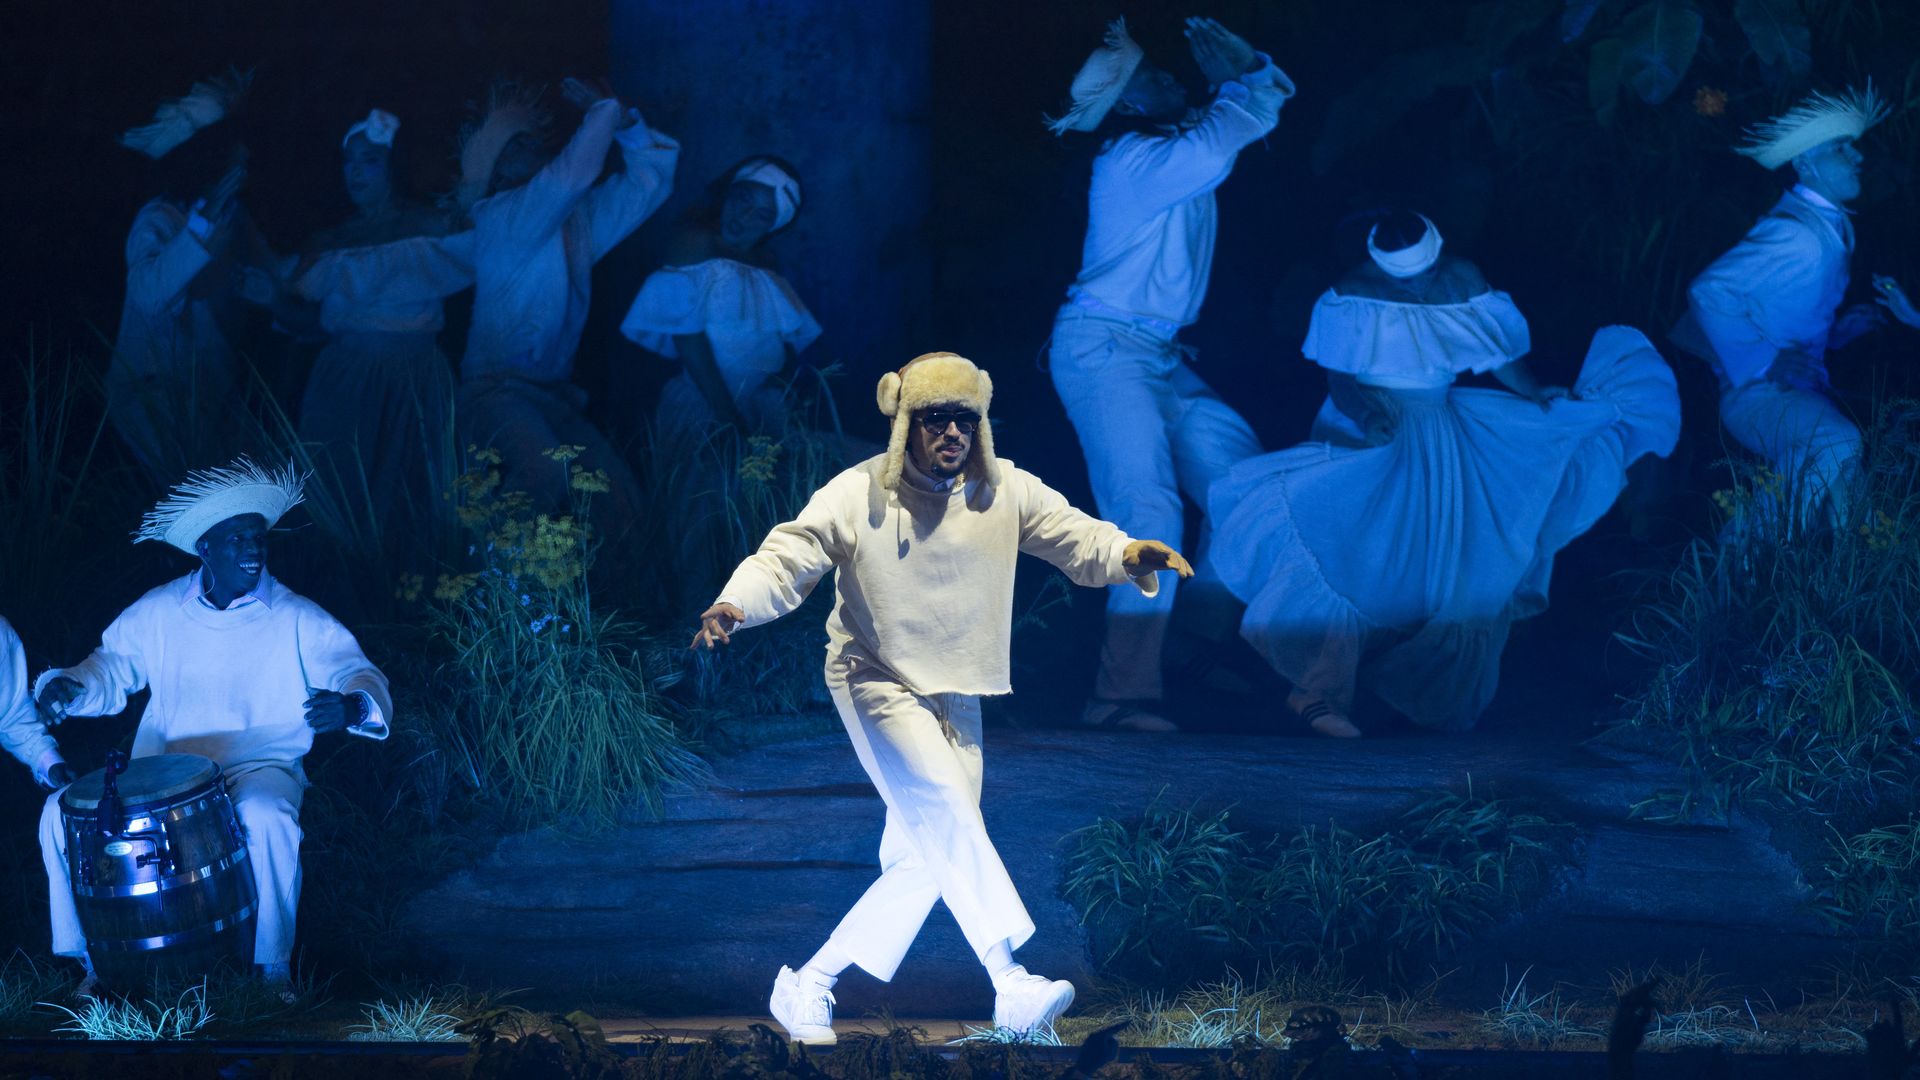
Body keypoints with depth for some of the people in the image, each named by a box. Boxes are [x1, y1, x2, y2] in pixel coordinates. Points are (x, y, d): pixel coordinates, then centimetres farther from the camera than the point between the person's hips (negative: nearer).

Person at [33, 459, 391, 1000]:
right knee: (62, 811, -19)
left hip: (259, 766, -3)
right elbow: (112, 668, 13)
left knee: (266, 817, -39)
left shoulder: (297, 620, -4)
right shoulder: (159, 612, 5)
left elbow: (361, 674, -12)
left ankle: (274, 965, -18)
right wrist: (69, 686, -11)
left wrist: (350, 705, -37)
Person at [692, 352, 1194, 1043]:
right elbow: (785, 563, -12)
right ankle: (1011, 986, -36)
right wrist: (736, 606, -33)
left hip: (955, 698, 6)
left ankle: (808, 988, 17)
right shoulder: (857, 496, -12)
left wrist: (1128, 555, -29)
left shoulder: (1004, 492, -3)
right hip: (877, 682, -6)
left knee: (925, 860, 5)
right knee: (946, 810, -26)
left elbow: (1076, 539, -7)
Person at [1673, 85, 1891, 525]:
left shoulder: (1833, 227, 13)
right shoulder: (1797, 236, -17)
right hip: (1757, 392, -10)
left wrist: (1837, 328, 8)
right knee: (1837, 445, -33)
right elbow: (1709, 291, -23)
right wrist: (1763, 365, -21)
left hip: (1804, 389, 10)